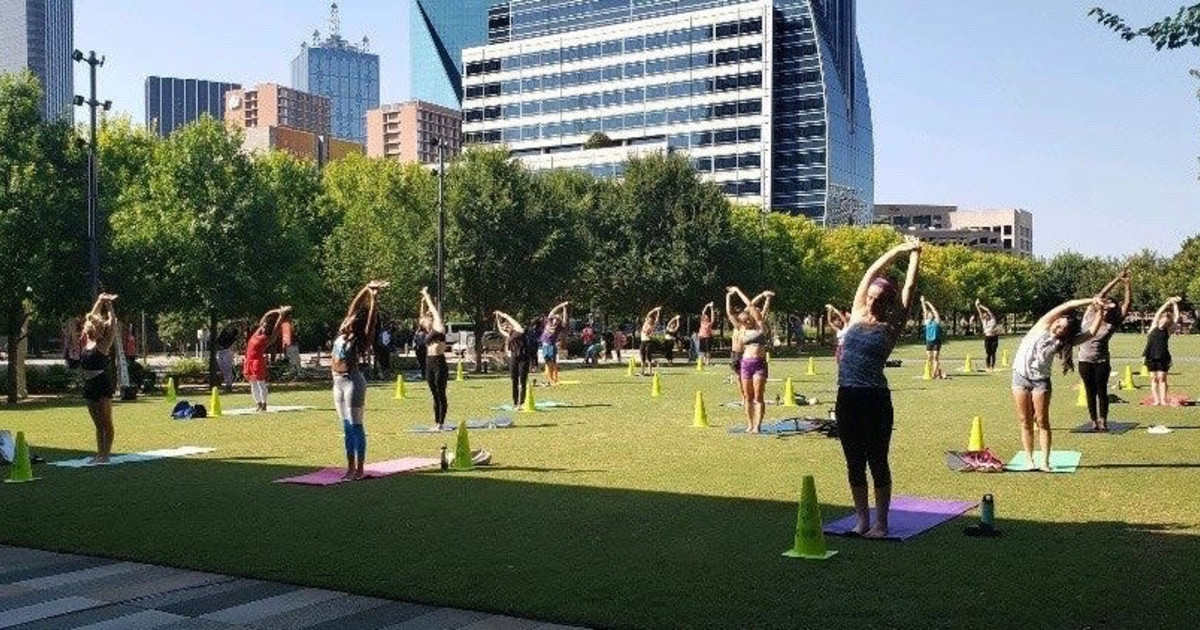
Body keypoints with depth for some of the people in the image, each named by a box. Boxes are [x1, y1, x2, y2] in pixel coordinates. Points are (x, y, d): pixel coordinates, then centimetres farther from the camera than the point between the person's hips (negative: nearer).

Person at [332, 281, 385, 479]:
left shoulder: (360, 339, -7)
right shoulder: (343, 332, 8)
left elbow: (370, 321, -21)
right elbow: (355, 304, 6)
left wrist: (373, 301, -26)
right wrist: (367, 288, 6)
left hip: (352, 381, -7)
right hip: (339, 382, 7)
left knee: (356, 426, -4)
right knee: (347, 427, 9)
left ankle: (359, 469, -1)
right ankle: (350, 467, 13)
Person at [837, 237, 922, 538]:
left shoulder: (891, 328, 1)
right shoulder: (857, 317, 11)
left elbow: (908, 288, 3)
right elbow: (871, 274, 11)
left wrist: (915, 255, 9)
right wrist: (898, 250, 16)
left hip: (875, 400, -4)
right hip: (847, 398, 4)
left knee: (877, 462, 3)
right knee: (855, 463, 9)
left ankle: (881, 523, 12)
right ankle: (862, 520, 19)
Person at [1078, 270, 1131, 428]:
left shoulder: (1112, 324, -4)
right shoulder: (1090, 317, -6)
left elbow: (1127, 304, -12)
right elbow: (1101, 295, -12)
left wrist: (1128, 285, -21)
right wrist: (1117, 279, -18)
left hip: (1102, 361, 0)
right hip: (1085, 360, 0)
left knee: (1102, 391, -1)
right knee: (1090, 391, 6)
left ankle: (1103, 420, 5)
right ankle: (1094, 420, 12)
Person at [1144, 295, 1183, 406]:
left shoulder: (1168, 331, 6)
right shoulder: (1154, 327, 7)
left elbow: (1176, 318, 4)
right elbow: (1158, 313, 1)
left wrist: (1175, 304, 9)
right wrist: (1168, 303, 2)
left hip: (1163, 357, -1)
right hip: (1151, 357, 1)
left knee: (1162, 378, -2)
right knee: (1153, 378, 2)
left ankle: (1163, 399, -2)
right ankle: (1156, 400, 3)